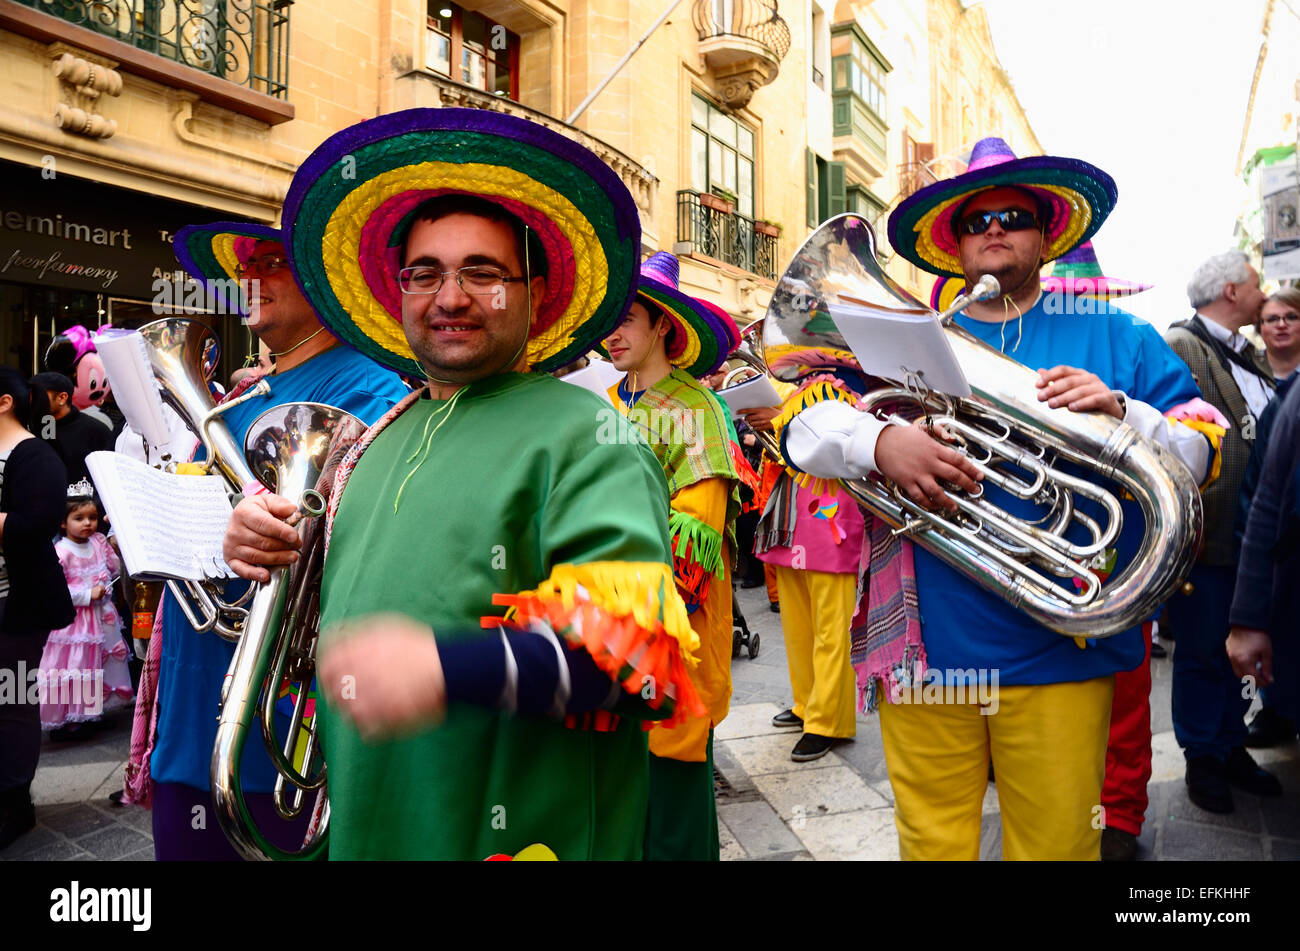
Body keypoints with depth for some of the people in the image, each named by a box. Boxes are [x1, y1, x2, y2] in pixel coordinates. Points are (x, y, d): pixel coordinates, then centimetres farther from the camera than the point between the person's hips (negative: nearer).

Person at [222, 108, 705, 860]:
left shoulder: (582, 433, -14)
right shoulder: (382, 437, 9)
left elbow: (641, 647, -24)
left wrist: (447, 669, -35)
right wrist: (277, 554, 1)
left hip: (514, 834, -6)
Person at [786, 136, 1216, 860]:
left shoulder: (1111, 335, 10)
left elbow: (1201, 454, 4)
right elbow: (801, 432, -1)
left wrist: (1121, 413, -17)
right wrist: (879, 443, -22)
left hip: (1060, 654, 0)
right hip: (924, 646, 1)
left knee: (1057, 843, 10)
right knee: (930, 841, 12)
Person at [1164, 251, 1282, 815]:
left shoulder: (1252, 357, 16)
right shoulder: (1177, 347, -11)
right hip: (1208, 537, -8)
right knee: (1201, 653, 6)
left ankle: (1231, 746, 32)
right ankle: (1201, 757, 22)